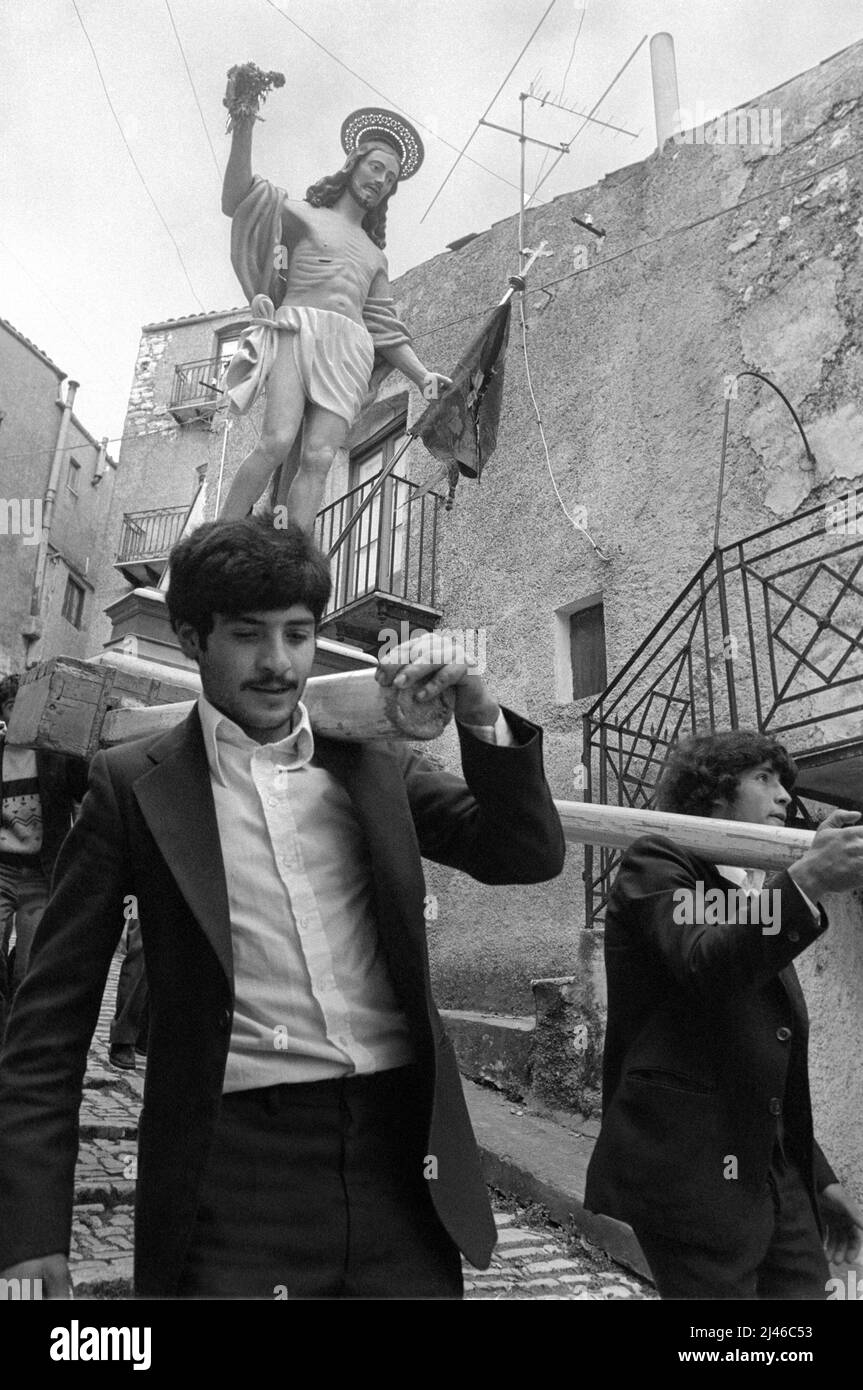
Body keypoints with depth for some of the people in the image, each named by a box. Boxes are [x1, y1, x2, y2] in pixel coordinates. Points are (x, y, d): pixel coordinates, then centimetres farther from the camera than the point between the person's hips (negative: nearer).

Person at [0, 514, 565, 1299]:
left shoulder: (376, 763, 7)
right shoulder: (133, 785, -1)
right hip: (236, 1167, -2)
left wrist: (479, 718, -12)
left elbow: (529, 857, 3)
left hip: (403, 1150, 3)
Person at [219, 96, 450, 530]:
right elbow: (239, 200, 4)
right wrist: (243, 129, -11)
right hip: (297, 331, -4)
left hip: (350, 352, 4)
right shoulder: (303, 215, 21)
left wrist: (422, 375, 10)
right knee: (277, 442, -26)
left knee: (318, 459, -17)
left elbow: (385, 329, 25)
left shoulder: (375, 257, 33)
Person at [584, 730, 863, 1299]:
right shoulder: (658, 862, -3)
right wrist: (807, 880, -32)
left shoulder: (762, 891, 20)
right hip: (694, 1174, -7)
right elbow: (703, 966, -23)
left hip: (779, 1176, 8)